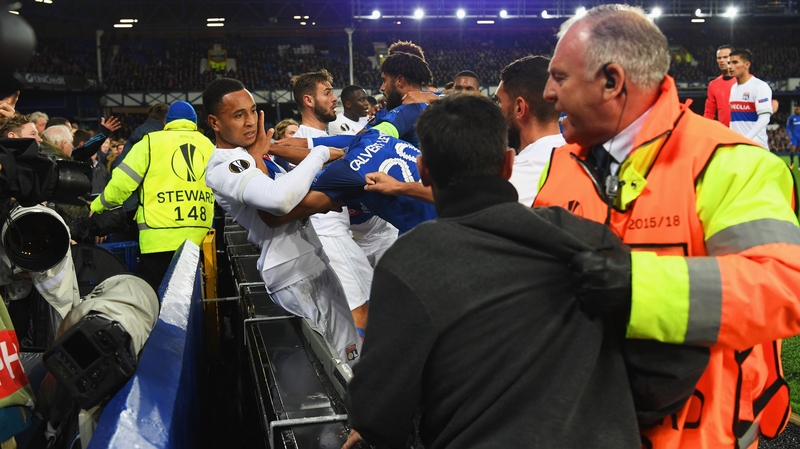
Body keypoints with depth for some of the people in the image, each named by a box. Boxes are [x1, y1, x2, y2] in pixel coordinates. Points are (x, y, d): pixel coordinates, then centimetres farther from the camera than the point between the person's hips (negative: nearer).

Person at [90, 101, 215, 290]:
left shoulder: (151, 142, 2)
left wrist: (97, 206, 15)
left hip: (161, 237, -4)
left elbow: (122, 182, 0)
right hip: (200, 237, 4)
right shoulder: (209, 146, 12)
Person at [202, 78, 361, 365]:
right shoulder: (223, 169, -17)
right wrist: (320, 154, -22)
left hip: (311, 260, 10)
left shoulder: (250, 155, 15)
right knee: (346, 358, -8)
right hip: (295, 274, -10)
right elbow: (280, 198, -35)